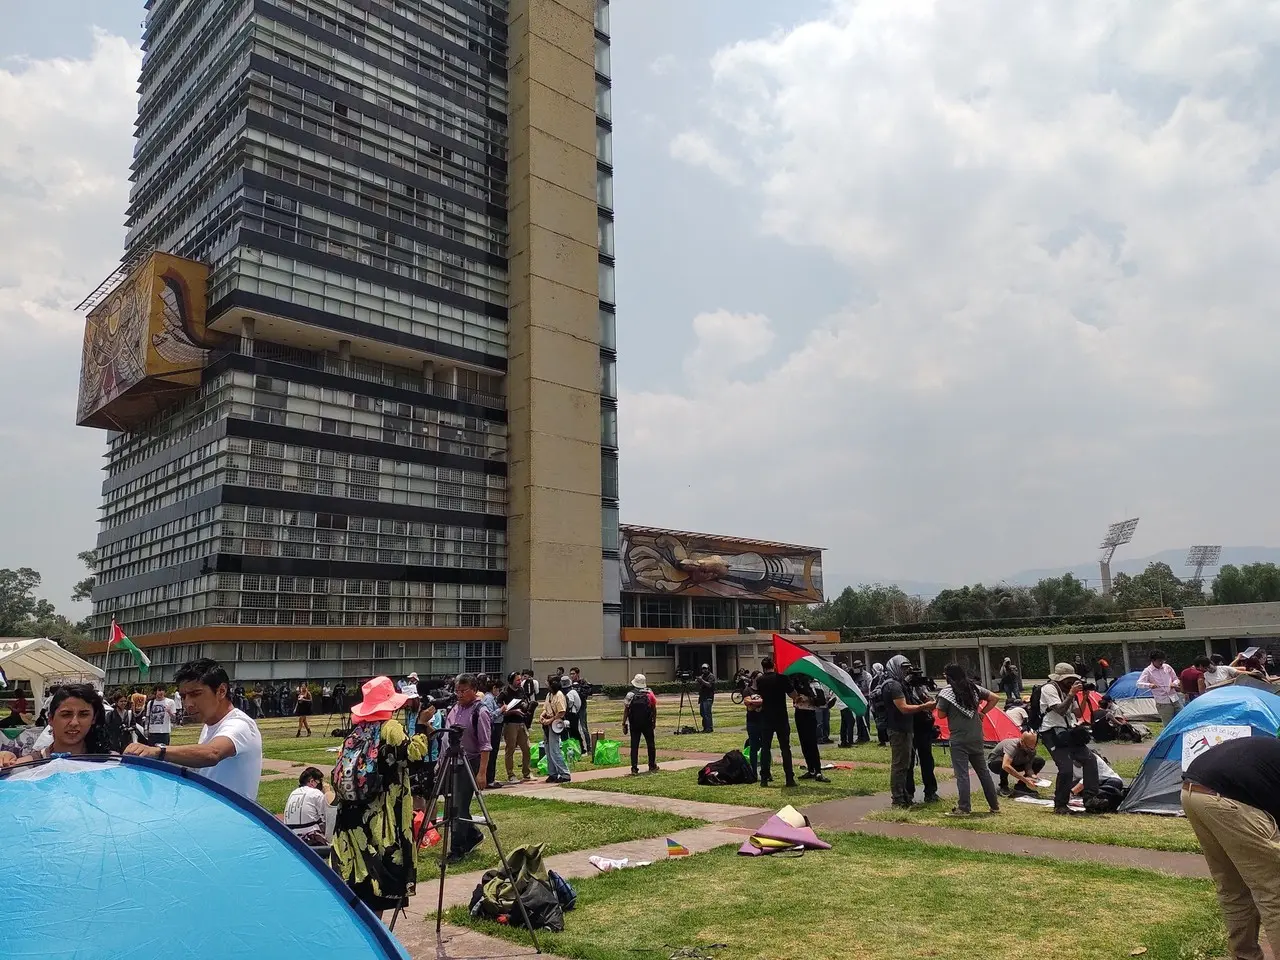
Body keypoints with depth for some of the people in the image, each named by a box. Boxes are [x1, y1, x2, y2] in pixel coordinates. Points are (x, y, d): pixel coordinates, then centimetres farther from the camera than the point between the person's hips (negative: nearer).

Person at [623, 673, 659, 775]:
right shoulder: (649, 693, -1)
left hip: (634, 724, -1)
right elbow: (654, 709, 1)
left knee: (634, 746, 3)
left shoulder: (630, 694, -4)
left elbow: (626, 711, -6)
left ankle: (634, 769, -1)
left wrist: (624, 724, 0)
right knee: (650, 744, 15)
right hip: (647, 724, 1)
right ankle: (652, 766, 23)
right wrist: (654, 722, 12)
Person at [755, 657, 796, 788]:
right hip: (781, 718, -1)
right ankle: (789, 778, 2)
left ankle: (764, 778, 5)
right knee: (785, 748, 4)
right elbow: (791, 694, -1)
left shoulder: (760, 680, 0)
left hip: (766, 717, 1)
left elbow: (761, 695, 11)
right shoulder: (782, 677, -5)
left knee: (765, 748, 7)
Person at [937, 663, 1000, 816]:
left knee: (962, 774, -2)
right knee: (983, 771, 15)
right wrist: (982, 712, 13)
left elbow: (941, 714, -8)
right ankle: (995, 805, 21)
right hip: (976, 737, 6)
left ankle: (964, 808, 0)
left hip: (959, 739, -6)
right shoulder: (974, 688, 7)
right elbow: (995, 698, 9)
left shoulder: (946, 691, -9)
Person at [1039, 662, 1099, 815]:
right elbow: (1060, 710, -21)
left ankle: (1090, 798, 8)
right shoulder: (1049, 689, -11)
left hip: (1068, 732, 9)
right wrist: (1072, 694, -22)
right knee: (1066, 768, -16)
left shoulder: (1067, 690, 14)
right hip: (1053, 734, -9)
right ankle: (1059, 806, -2)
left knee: (1090, 759, -1)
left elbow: (1078, 713, 14)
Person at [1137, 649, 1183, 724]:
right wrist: (1149, 685, -36)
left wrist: (1174, 684, -5)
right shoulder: (1148, 671, -6)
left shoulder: (1167, 667, 8)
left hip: (1175, 699, 5)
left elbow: (1175, 679, 19)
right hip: (1163, 702, -5)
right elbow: (1139, 684, -16)